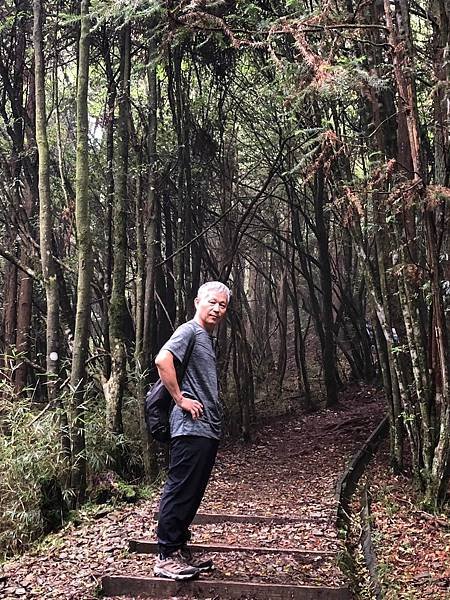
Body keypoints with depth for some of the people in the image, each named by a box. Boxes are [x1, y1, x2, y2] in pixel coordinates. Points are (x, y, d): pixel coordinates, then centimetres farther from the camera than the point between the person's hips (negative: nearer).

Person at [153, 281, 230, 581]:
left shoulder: (208, 338, 20)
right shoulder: (189, 331, -8)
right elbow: (163, 360, -25)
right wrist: (180, 399, -19)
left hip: (209, 429, 10)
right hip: (191, 427, -10)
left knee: (193, 493, 14)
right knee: (180, 491, -5)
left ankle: (180, 549, 24)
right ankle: (166, 556, 3)